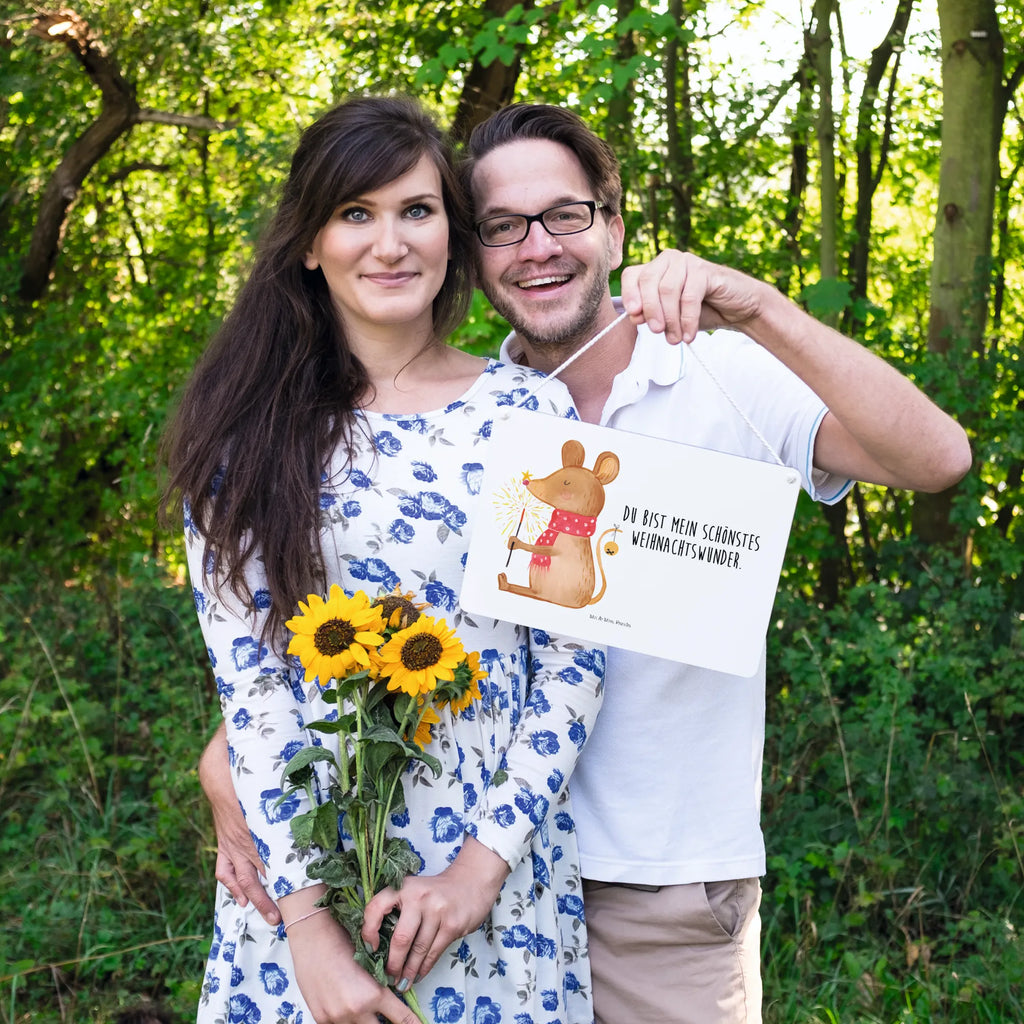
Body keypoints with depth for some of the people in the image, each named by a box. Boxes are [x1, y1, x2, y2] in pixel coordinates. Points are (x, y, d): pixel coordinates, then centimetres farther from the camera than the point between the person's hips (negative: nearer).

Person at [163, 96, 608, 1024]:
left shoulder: (529, 413, -2)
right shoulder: (249, 432, -2)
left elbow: (575, 658, -3)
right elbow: (246, 675, -7)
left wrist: (487, 860, -11)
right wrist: (307, 918, -13)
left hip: (498, 868, 0)